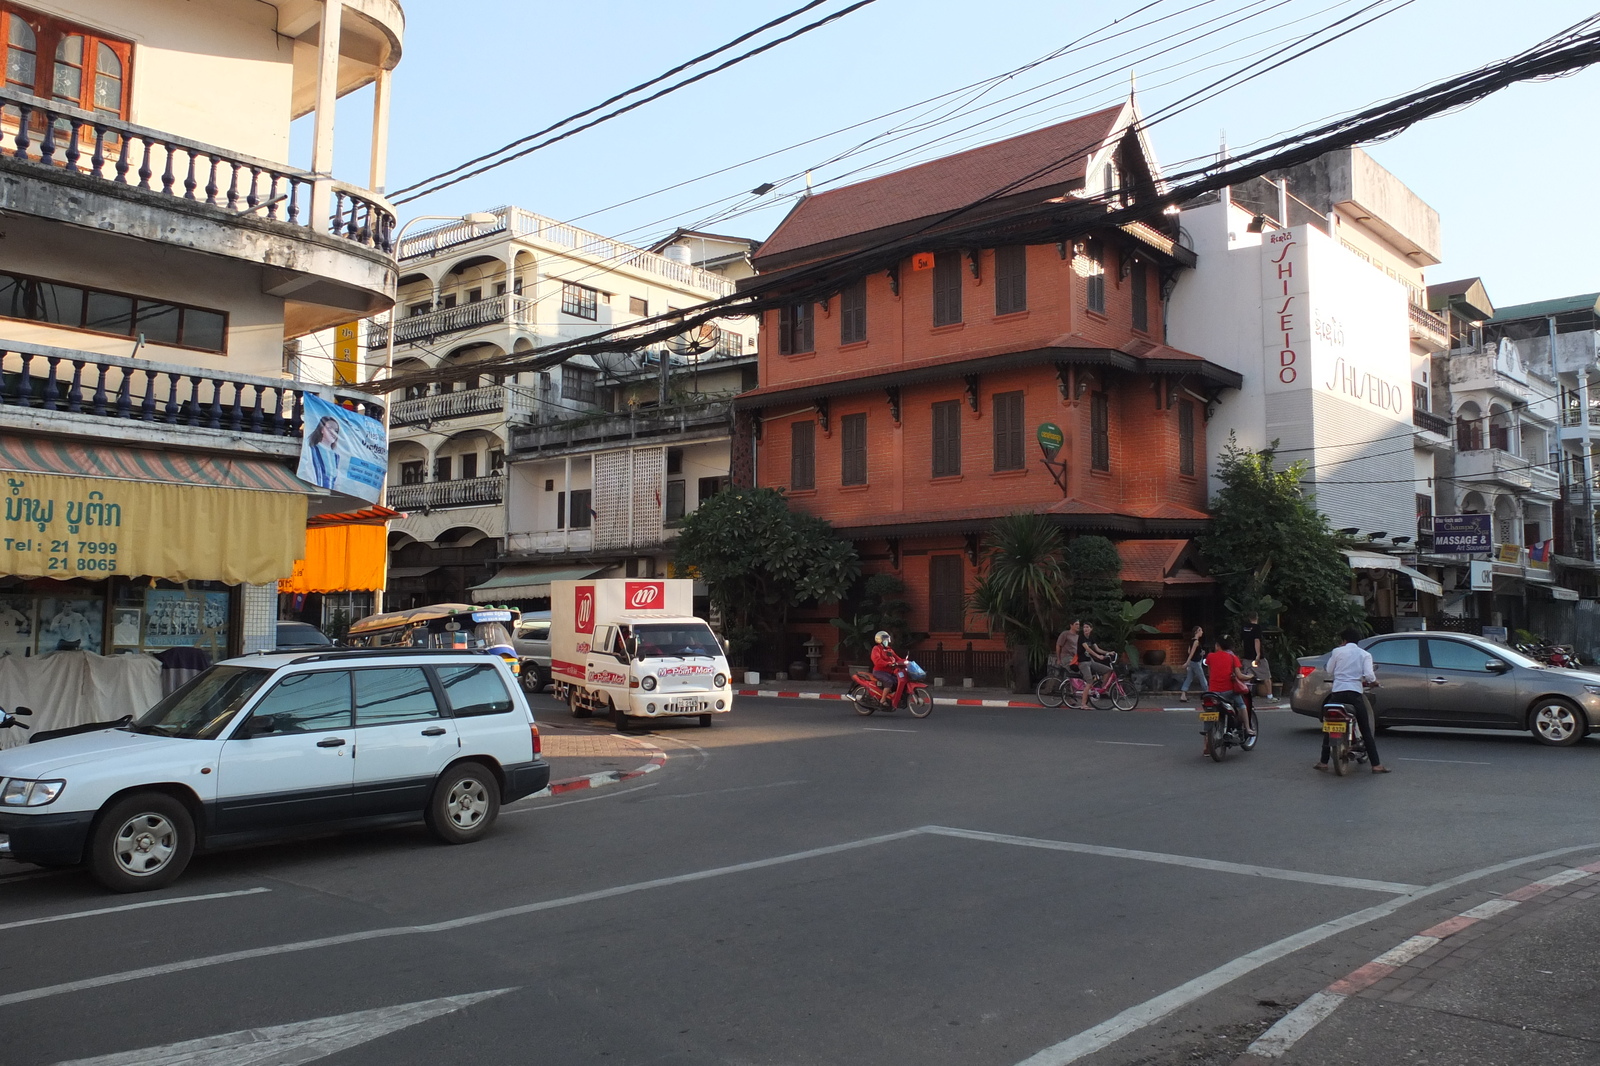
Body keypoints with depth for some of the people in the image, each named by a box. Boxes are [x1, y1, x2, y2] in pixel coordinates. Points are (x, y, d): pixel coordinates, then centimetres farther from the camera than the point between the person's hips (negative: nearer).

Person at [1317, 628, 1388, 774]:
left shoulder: (1337, 651, 5)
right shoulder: (1365, 654, 6)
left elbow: (1329, 672, 8)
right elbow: (1369, 675, -7)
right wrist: (1374, 682, 14)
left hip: (1337, 692, 0)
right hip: (1355, 693, 0)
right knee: (1366, 731, 4)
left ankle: (1323, 762, 9)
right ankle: (1376, 765, 1)